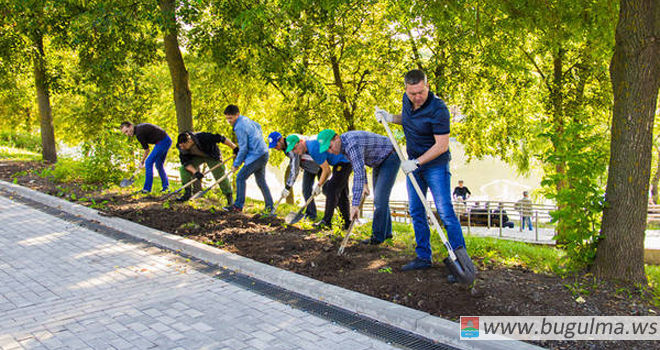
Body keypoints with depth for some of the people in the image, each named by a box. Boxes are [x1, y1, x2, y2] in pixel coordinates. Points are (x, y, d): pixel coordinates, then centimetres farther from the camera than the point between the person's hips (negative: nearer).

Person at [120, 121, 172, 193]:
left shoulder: (139, 133, -16)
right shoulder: (139, 127, 12)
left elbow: (147, 150, -8)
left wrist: (142, 161, 6)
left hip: (162, 141, -10)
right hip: (167, 140, 10)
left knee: (149, 162, -7)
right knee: (159, 165, 16)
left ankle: (147, 188, -5)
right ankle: (166, 186, 19)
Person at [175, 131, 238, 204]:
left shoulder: (202, 137, -40)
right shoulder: (182, 149, -25)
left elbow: (221, 138, -33)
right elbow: (185, 162, -19)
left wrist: (235, 148, -28)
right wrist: (195, 172, -36)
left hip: (212, 156, -3)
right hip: (196, 157, 4)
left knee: (220, 175, -5)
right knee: (183, 169, -15)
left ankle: (229, 196, 15)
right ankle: (187, 193, -3)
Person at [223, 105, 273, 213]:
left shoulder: (239, 127, -18)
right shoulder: (245, 119, 10)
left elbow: (243, 148, -18)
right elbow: (258, 126, 28)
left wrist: (236, 164, -10)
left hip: (256, 156, -10)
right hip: (263, 153, 10)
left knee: (240, 178, -5)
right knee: (261, 181, 16)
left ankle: (238, 205, -2)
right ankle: (269, 207, 20)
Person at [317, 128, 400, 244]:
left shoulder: (352, 144, -36)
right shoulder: (343, 144, -4)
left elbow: (359, 173, -44)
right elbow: (358, 164, 13)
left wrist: (355, 205, -46)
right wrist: (365, 184, 13)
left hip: (390, 158, -10)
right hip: (378, 161, 10)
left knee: (380, 197, -14)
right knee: (379, 197, 13)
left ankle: (378, 236, -7)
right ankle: (386, 232, 23)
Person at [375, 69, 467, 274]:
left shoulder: (437, 109, -23)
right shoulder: (407, 99, -1)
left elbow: (441, 145, -23)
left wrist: (416, 162, -23)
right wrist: (391, 118, 4)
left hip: (436, 165, -7)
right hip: (414, 164, 7)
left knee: (445, 212, -10)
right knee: (416, 212, 9)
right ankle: (423, 257, 19)